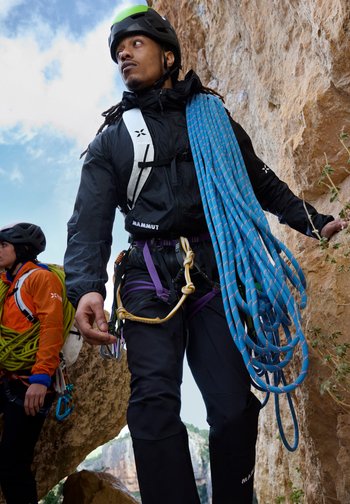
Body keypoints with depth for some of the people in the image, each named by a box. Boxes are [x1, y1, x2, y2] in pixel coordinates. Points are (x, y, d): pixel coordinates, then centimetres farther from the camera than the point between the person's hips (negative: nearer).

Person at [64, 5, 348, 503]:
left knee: (234, 406, -5)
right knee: (154, 402, -14)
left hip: (215, 271, 1)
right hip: (150, 278, 0)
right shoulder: (111, 140, 14)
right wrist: (85, 286, -14)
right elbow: (90, 221, 3)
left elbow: (262, 182, 24)